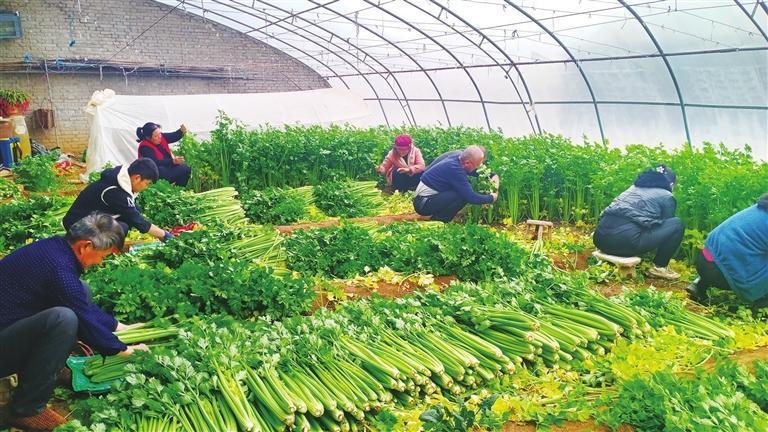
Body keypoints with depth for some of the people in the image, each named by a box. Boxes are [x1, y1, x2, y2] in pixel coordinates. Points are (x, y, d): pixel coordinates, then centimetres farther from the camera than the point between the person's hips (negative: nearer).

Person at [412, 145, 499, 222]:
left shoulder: (459, 155, -1)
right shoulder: (454, 169, -27)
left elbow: (477, 171, 19)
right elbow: (471, 197, -25)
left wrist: (493, 175, 3)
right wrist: (491, 198, -10)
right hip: (423, 204, -10)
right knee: (463, 196, -22)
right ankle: (438, 221, -6)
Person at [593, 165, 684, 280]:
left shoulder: (635, 187, 30)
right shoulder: (667, 196, 14)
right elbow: (665, 225, 24)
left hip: (600, 238, 7)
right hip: (626, 241, -7)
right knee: (677, 224, 10)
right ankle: (659, 267, 15)